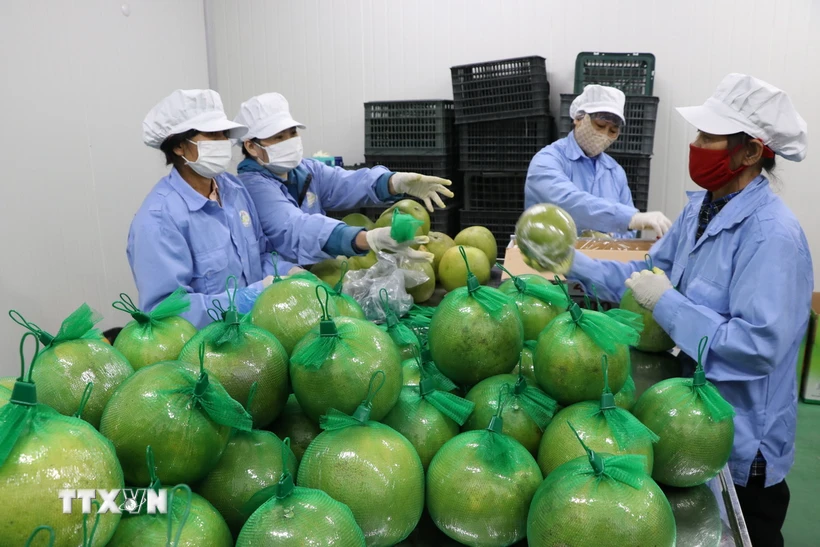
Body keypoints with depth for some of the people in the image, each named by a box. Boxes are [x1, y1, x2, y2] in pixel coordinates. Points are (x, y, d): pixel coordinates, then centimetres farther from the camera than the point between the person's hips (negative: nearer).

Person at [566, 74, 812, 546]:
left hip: (740, 445, -8)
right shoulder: (701, 209, 0)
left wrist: (666, 304, -28)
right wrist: (573, 263, -4)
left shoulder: (772, 235, -27)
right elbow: (651, 275, 5)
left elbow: (758, 347, -32)